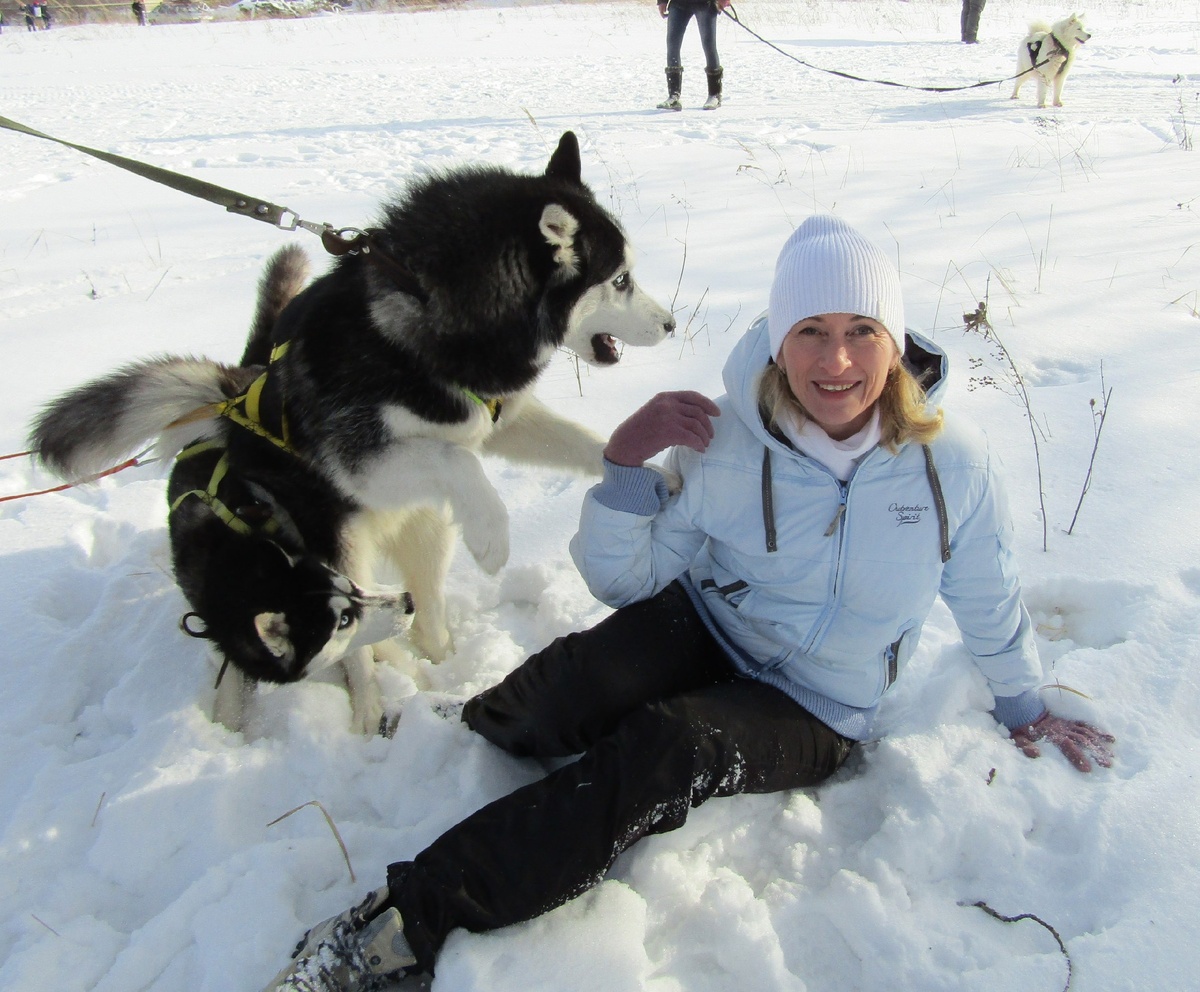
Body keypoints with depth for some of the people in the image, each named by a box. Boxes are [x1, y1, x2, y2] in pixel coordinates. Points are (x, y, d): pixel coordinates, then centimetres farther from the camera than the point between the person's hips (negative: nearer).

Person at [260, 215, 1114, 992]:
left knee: (671, 749, -33)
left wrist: (1025, 708, 18)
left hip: (812, 714, 0)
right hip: (706, 631, 1)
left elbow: (990, 599, 3)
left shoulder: (953, 461, -15)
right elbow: (622, 580, -10)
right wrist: (626, 463, -27)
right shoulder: (727, 441, -16)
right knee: (579, 678, -34)